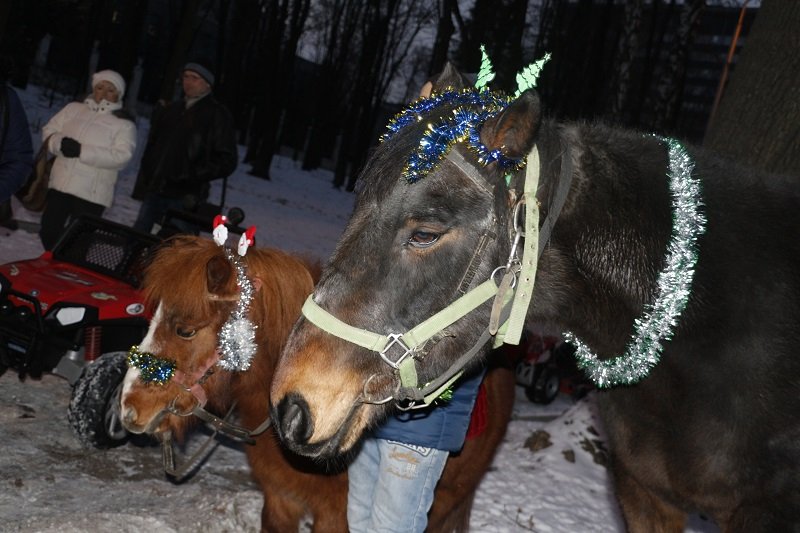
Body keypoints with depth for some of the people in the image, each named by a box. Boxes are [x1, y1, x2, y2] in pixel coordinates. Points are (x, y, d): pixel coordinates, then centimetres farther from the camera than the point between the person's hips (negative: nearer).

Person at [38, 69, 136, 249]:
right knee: (49, 231, 12)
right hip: (60, 185, 5)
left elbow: (121, 156, -16)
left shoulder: (124, 123, -4)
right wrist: (59, 143, -15)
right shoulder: (74, 108, 10)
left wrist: (82, 151, -23)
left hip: (92, 194, -5)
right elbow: (49, 131, 10)